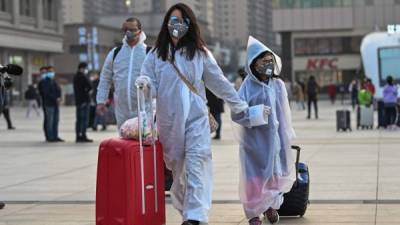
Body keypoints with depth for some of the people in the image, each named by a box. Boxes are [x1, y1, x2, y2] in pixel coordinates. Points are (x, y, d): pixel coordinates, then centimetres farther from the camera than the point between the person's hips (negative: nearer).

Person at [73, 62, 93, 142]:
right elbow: (90, 87, -18)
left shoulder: (76, 77, 15)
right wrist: (86, 91, 1)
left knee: (79, 119, 10)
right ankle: (83, 136, -8)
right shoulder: (83, 76, -12)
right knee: (85, 119, -6)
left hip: (78, 100, 9)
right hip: (84, 100, -9)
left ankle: (78, 136, 11)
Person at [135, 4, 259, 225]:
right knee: (176, 164, 6)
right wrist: (144, 83, -21)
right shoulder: (156, 54, 5)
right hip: (168, 118, 1)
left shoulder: (199, 52, 6)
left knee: (196, 161, -12)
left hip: (196, 116, -1)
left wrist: (239, 104, 12)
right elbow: (151, 85, 3)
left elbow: (218, 81, 11)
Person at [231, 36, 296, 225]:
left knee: (274, 173, 12)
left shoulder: (278, 85, 2)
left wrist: (285, 138, 9)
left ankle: (271, 206, 32)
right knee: (254, 176, 2)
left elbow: (284, 115, 8)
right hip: (253, 139, -3)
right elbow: (236, 113, -9)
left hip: (273, 138, 3)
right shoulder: (248, 86, -8)